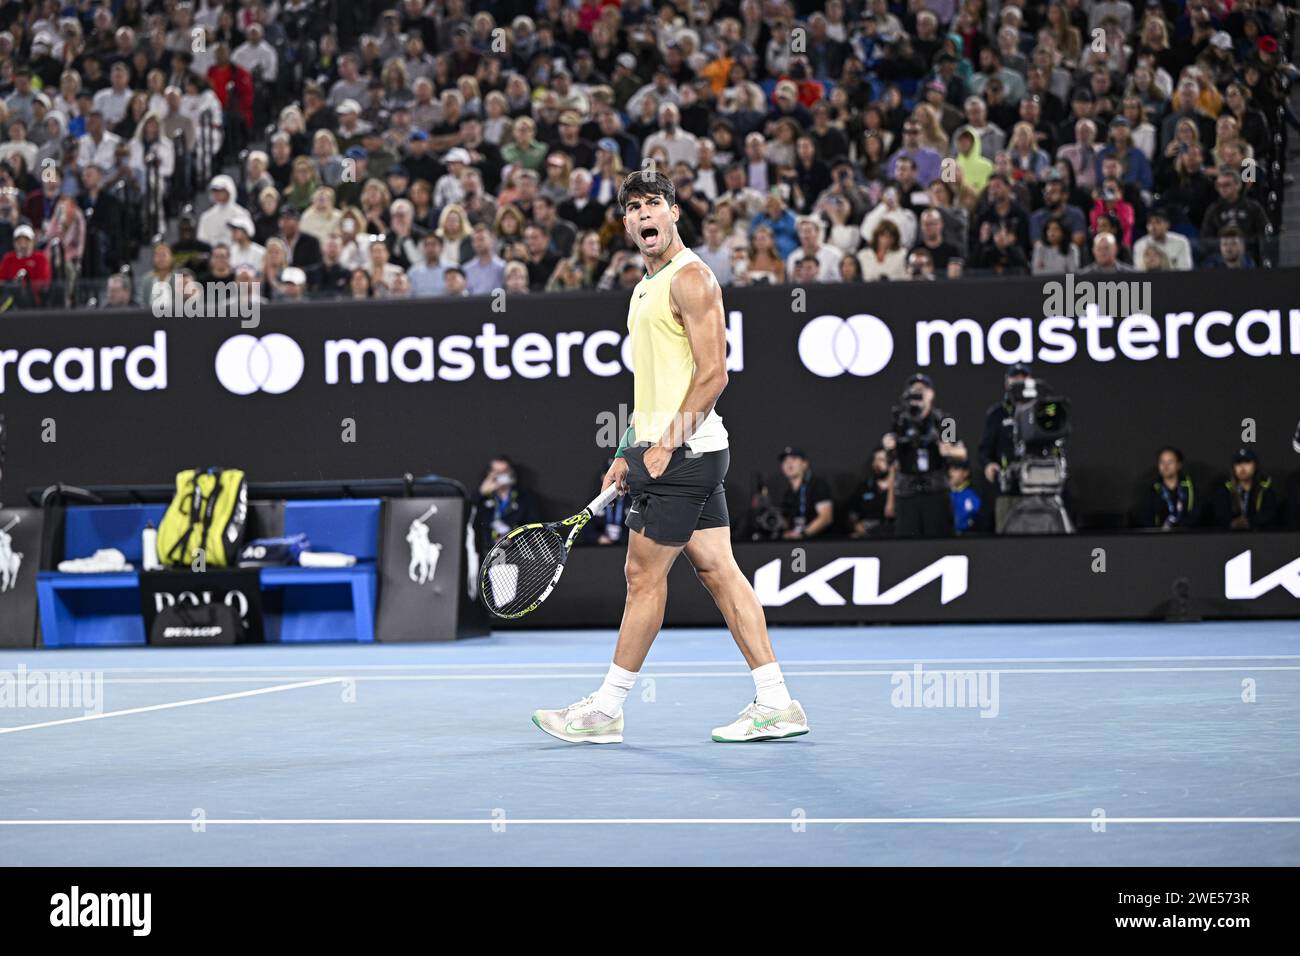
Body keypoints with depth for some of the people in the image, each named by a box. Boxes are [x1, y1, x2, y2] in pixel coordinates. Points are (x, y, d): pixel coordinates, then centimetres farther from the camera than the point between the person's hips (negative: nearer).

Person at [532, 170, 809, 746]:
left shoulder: (690, 278, -11)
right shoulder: (647, 288, 19)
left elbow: (712, 375, -18)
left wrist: (667, 444, -19)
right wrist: (628, 455, 20)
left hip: (685, 453, -10)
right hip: (659, 449, 10)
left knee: (644, 573, -4)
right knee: (718, 571, 6)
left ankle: (606, 709, 3)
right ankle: (774, 704, 5)